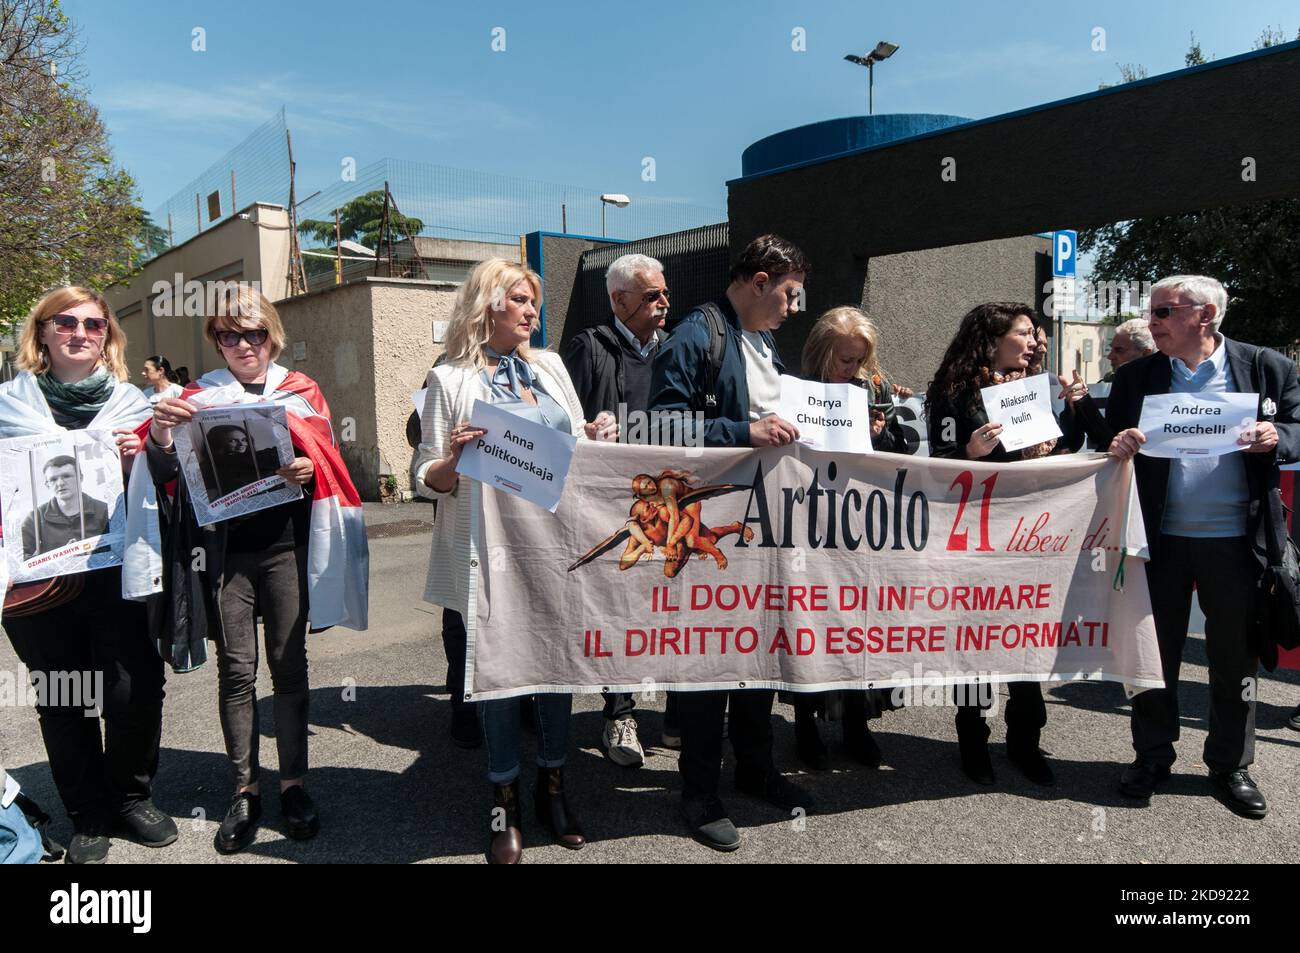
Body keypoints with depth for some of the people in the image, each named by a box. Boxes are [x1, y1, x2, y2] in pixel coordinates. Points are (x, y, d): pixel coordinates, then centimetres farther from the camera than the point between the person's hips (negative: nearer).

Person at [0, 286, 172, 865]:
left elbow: (154, 486, 10)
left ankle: (132, 796, 25)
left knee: (133, 693, 1)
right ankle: (88, 815, 26)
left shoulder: (131, 401, 9)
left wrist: (133, 458, -10)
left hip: (115, 571, 0)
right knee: (61, 701, 9)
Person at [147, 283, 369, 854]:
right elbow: (166, 474, 0)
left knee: (289, 664, 5)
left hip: (286, 545, 0)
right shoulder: (199, 396, 7)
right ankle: (245, 789, 15)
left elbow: (330, 467, 6)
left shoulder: (301, 392, 8)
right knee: (235, 669, 4)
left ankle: (293, 784, 16)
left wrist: (309, 472, -16)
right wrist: (160, 434, -21)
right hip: (225, 550, 0)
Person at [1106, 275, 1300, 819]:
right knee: (1155, 653, 10)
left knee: (1235, 656, 10)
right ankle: (1152, 758, 25)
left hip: (1234, 540, -1)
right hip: (1161, 540, 1)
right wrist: (1118, 446, -16)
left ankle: (1230, 766, 27)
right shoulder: (1135, 377, 5)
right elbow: (1112, 442, 6)